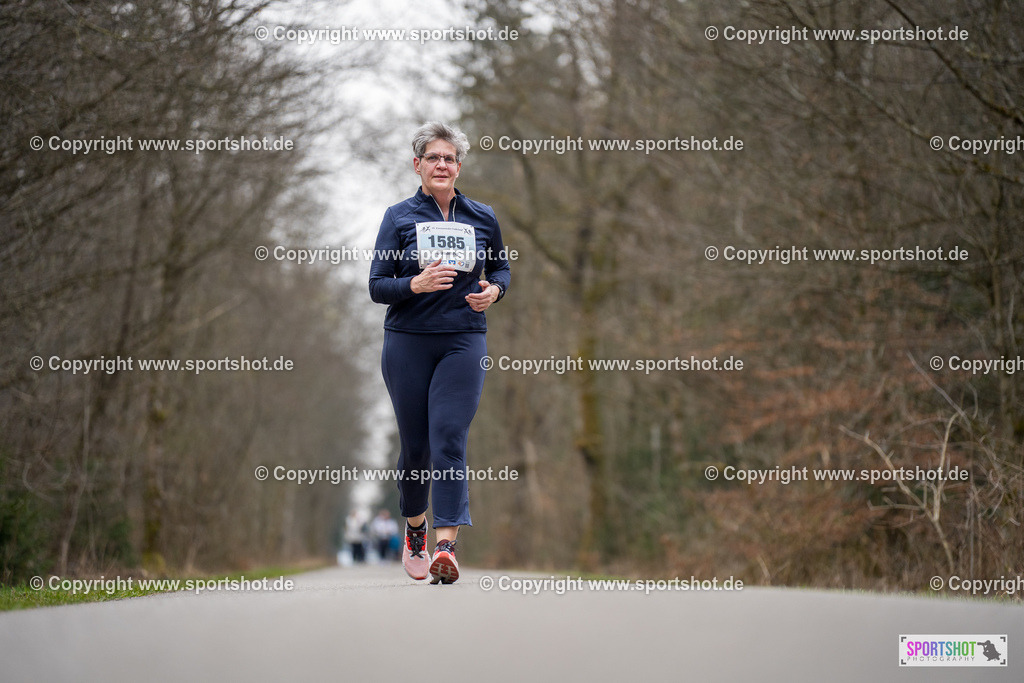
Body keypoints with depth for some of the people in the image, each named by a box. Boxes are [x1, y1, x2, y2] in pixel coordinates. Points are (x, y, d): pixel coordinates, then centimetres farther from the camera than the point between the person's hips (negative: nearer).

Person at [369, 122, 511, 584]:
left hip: (463, 341, 0)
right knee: (415, 445, 6)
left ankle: (445, 548, -19)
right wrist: (417, 283, -20)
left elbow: (502, 268, 21)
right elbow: (377, 286, -1)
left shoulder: (482, 217, 8)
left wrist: (494, 290, -2)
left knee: (449, 439, -13)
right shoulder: (399, 217, 2)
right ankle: (414, 530, 31)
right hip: (408, 342, 0)